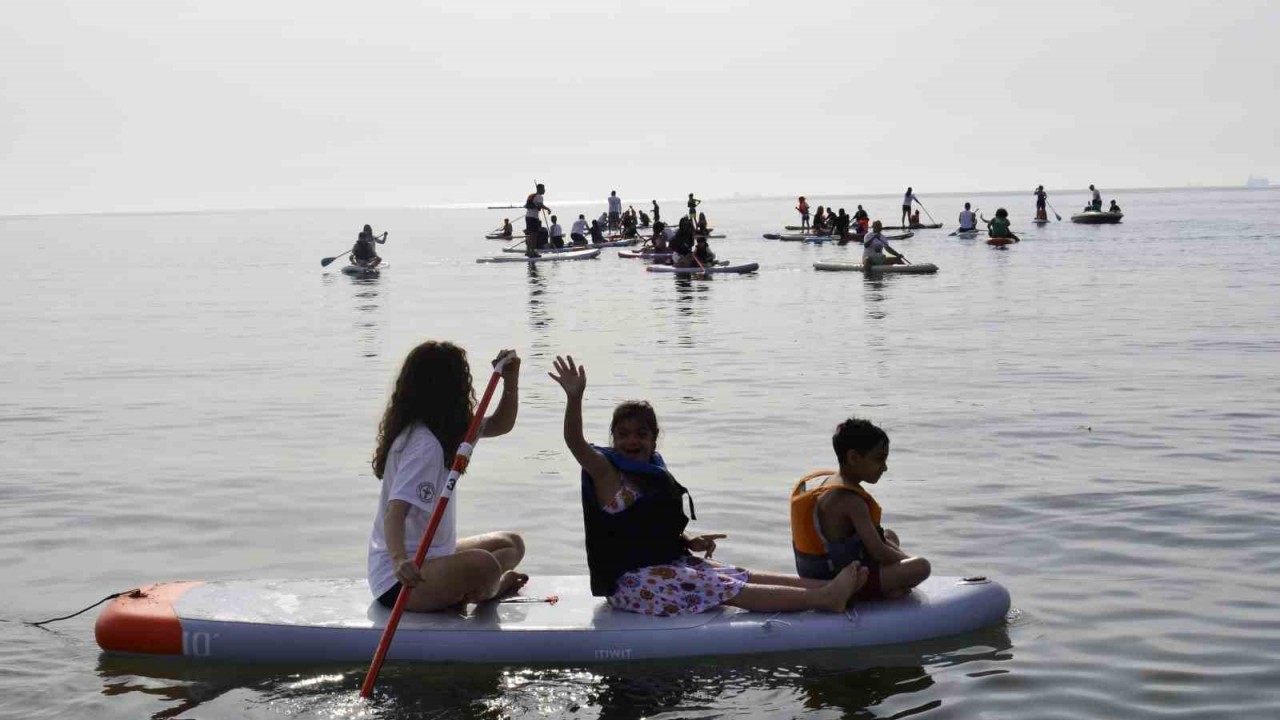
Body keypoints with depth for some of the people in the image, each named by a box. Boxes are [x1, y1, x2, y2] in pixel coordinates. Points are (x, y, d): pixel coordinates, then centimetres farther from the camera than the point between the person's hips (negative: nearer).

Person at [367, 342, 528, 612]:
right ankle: (481, 592, -2)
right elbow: (396, 511, -34)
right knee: (483, 564, -35)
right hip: (401, 578, -11)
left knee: (511, 544, 22)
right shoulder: (423, 443, -23)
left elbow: (499, 425, 17)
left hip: (429, 556, 11)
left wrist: (511, 380, -1)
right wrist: (399, 561, -52)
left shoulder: (444, 428, 8)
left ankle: (470, 589, -1)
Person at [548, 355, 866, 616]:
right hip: (632, 582, -9)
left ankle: (826, 586, -9)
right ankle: (823, 598, -22)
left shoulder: (656, 476, 13)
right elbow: (575, 442, -30)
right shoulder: (605, 471, -10)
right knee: (730, 590, -16)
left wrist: (689, 541, 1)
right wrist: (574, 397, -47)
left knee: (742, 576, -3)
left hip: (667, 564, 9)